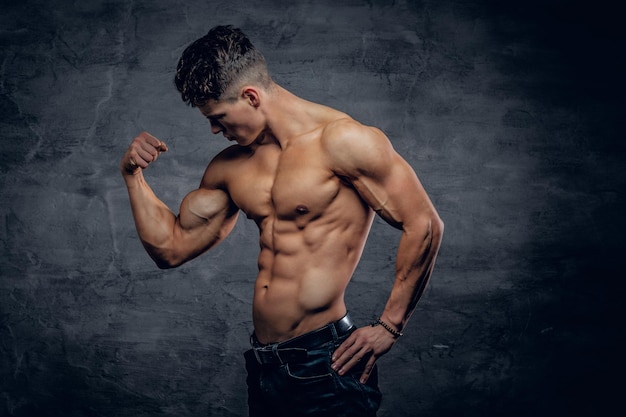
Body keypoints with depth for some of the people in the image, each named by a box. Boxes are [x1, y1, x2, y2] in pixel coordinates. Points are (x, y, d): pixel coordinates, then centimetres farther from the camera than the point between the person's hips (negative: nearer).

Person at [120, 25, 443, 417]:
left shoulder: (341, 141, -12)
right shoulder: (229, 167, 9)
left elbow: (424, 226, -13)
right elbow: (172, 247, 15)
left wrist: (389, 327, -12)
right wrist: (133, 175, 5)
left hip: (325, 363, -6)